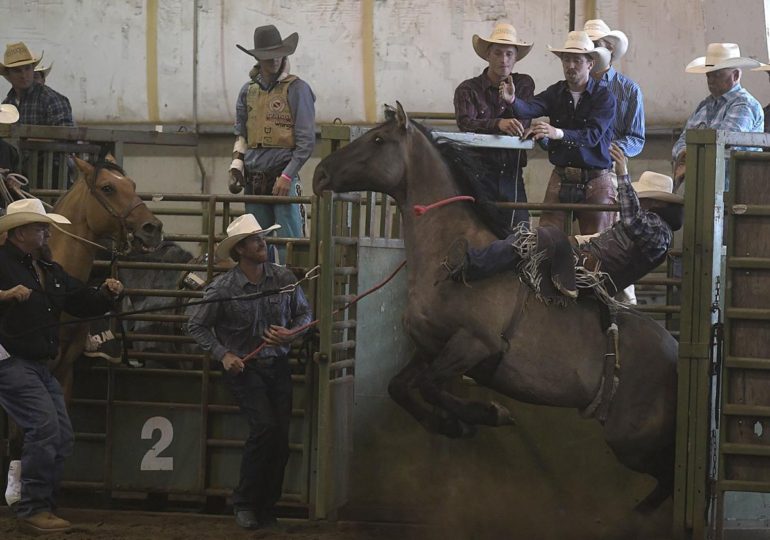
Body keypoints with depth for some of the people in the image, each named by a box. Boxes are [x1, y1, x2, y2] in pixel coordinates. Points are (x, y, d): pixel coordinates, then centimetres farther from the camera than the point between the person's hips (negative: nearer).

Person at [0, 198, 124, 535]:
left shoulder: (50, 271, 17)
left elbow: (82, 302, 20)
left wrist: (107, 294, 1)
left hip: (40, 366, 9)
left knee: (61, 437, 9)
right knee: (45, 425, -19)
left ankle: (41, 508, 17)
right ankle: (32, 511, -14)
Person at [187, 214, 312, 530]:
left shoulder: (284, 279, -4)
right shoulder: (223, 288, -12)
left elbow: (304, 313, 10)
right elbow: (196, 326, -2)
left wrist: (291, 333, -10)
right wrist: (222, 354, -12)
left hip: (277, 366, 4)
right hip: (243, 369, -4)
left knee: (281, 437, 1)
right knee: (264, 425, -20)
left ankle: (267, 507, 18)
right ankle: (244, 503, -4)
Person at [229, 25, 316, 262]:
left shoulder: (297, 89, -4)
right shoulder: (248, 90, 12)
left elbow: (306, 141, -7)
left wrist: (287, 176, -13)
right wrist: (237, 165, 5)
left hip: (282, 179, -5)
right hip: (253, 180, 5)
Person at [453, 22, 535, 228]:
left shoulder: (524, 85, 13)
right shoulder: (468, 89, 3)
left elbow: (524, 122, 0)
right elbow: (465, 123, -16)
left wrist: (511, 98, -17)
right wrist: (498, 124, -32)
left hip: (512, 175, 3)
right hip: (479, 174, -3)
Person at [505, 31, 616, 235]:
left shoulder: (604, 97, -6)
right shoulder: (556, 92, 6)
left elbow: (593, 135, -19)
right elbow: (531, 108, -12)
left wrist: (559, 133, -35)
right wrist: (513, 100, -34)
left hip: (595, 181, -3)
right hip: (561, 178, 3)